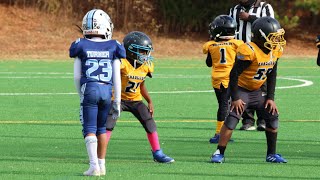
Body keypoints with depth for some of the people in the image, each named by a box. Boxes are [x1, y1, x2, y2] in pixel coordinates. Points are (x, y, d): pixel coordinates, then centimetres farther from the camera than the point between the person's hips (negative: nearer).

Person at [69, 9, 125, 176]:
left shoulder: (81, 47, 1)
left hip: (89, 89, -2)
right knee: (101, 128, 17)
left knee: (90, 129, -1)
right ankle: (101, 165, 20)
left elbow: (77, 76, 3)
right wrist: (117, 101, 11)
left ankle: (94, 165, -15)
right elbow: (116, 78, 5)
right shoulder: (112, 48, 5)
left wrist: (81, 95, 17)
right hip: (107, 90, 2)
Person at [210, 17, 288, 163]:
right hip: (241, 89, -7)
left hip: (256, 91, 7)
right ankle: (219, 153, -15)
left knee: (272, 116, 2)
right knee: (232, 118, -20)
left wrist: (270, 98, 4)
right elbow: (234, 74, -22)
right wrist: (235, 98, -21)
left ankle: (271, 154, 14)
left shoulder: (275, 51, -4)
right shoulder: (249, 51, -27)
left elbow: (272, 76, 8)